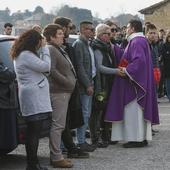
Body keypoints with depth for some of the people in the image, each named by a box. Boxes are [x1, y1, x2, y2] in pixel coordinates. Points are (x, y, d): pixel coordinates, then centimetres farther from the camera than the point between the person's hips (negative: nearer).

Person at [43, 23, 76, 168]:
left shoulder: (59, 49, 20)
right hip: (58, 92, -11)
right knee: (57, 125, -8)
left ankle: (56, 155, 19)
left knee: (59, 125, 13)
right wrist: (68, 82, -17)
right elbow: (52, 70, -21)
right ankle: (56, 158, -5)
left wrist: (72, 82, 14)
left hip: (65, 91, 11)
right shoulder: (50, 49, -12)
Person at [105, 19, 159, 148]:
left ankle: (137, 138, -2)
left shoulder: (137, 41, -16)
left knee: (133, 109, -6)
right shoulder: (141, 40, 16)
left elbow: (139, 60, -27)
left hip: (134, 81, -11)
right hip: (141, 79, 11)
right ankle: (143, 137, 16)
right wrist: (126, 69, 11)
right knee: (140, 109, 12)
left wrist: (126, 70, -22)